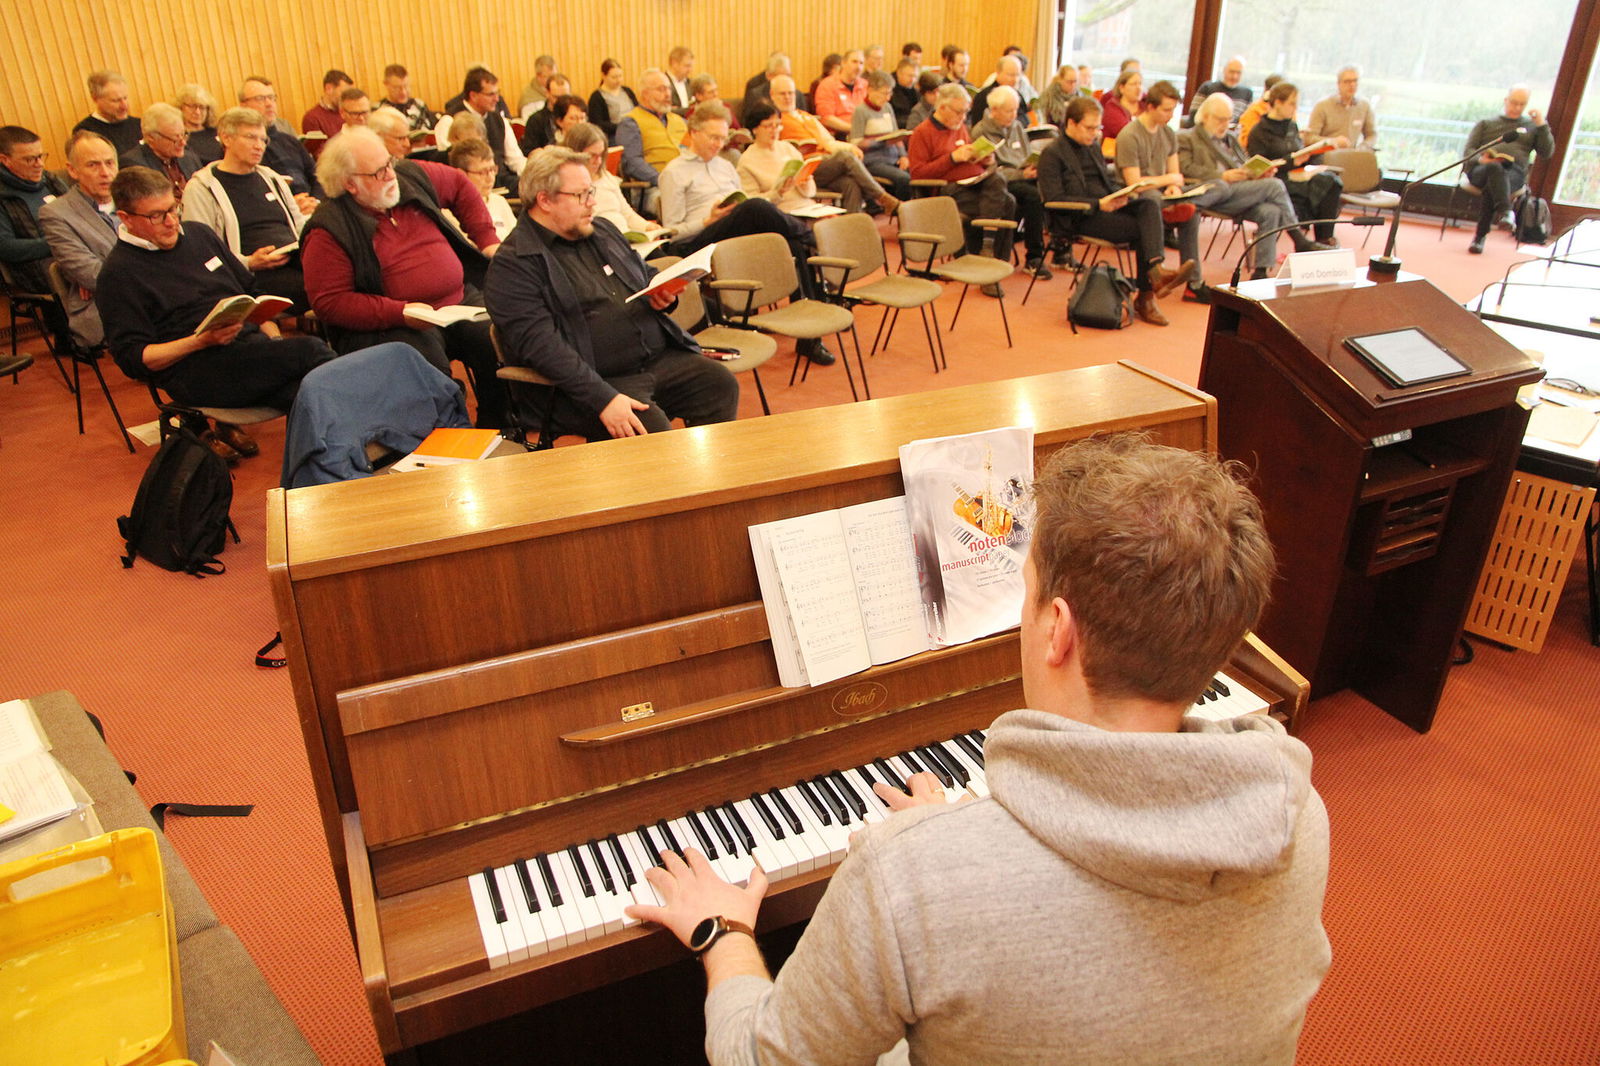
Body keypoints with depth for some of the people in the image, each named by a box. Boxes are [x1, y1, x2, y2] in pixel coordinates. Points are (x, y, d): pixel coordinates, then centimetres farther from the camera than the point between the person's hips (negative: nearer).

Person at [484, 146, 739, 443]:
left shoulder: (602, 231, 18)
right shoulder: (512, 265, -7)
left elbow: (647, 275, 33)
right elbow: (540, 344, -18)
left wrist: (663, 295, 6)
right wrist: (603, 399, -28)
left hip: (661, 358, 8)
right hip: (591, 383, -7)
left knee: (720, 384, -13)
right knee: (652, 429, -30)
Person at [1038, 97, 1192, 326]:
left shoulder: (1093, 146, 22)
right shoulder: (1052, 154, -4)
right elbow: (1054, 199, -14)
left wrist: (1121, 194, 2)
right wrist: (1098, 204, -19)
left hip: (1108, 203, 7)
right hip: (1082, 217, -7)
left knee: (1149, 205, -24)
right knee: (1141, 229, -24)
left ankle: (1156, 269, -37)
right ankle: (1145, 296, -20)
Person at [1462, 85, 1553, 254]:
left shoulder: (1532, 127, 28)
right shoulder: (1486, 124, 28)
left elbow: (1546, 153, 16)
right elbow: (1469, 150, 15)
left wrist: (1542, 125, 7)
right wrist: (1481, 159, -9)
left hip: (1514, 172, 1)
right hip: (1481, 169, 0)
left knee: (1490, 188, -37)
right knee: (1495, 168, -40)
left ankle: (1480, 236, -41)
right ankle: (1505, 211, -57)